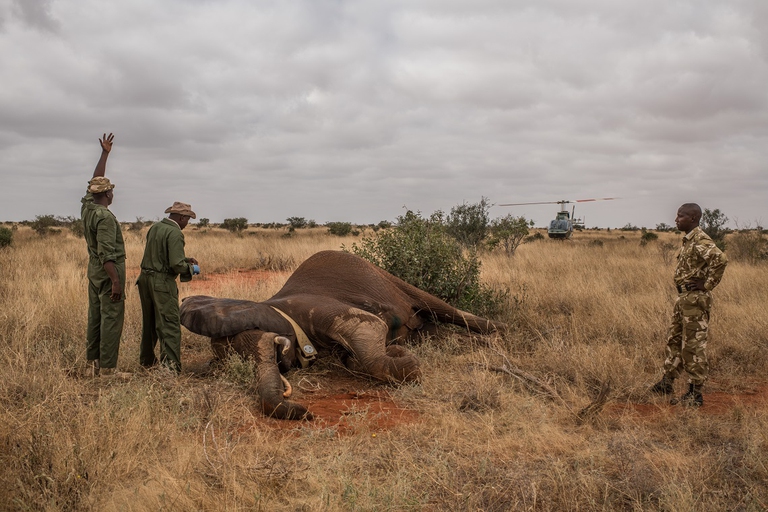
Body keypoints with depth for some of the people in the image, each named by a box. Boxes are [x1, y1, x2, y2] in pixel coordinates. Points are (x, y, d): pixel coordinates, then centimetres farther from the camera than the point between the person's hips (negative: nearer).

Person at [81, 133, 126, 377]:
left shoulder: (86, 207, 5)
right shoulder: (105, 217, -20)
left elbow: (95, 182, 20)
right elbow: (106, 253, -24)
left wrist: (105, 153, 24)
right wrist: (116, 281, -24)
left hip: (94, 271, 9)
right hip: (109, 271, -9)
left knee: (95, 317, 12)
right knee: (111, 320, -6)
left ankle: (93, 363, 17)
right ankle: (107, 368, -5)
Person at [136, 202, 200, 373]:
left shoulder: (155, 227, 11)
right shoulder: (175, 233, -15)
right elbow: (176, 264, -21)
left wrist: (185, 259, 19)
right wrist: (191, 268, -2)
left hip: (145, 278, 9)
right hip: (162, 282, -9)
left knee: (149, 323, 20)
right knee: (169, 325, -5)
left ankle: (146, 360, 31)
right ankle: (171, 364, -10)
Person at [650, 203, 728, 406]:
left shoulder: (701, 240, -18)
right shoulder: (688, 240, 12)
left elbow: (720, 259, -32)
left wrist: (707, 284, -22)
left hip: (695, 298, -10)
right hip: (683, 297, 10)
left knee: (694, 345, -3)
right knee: (674, 339, 17)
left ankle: (695, 393, 6)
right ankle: (668, 382, 29)